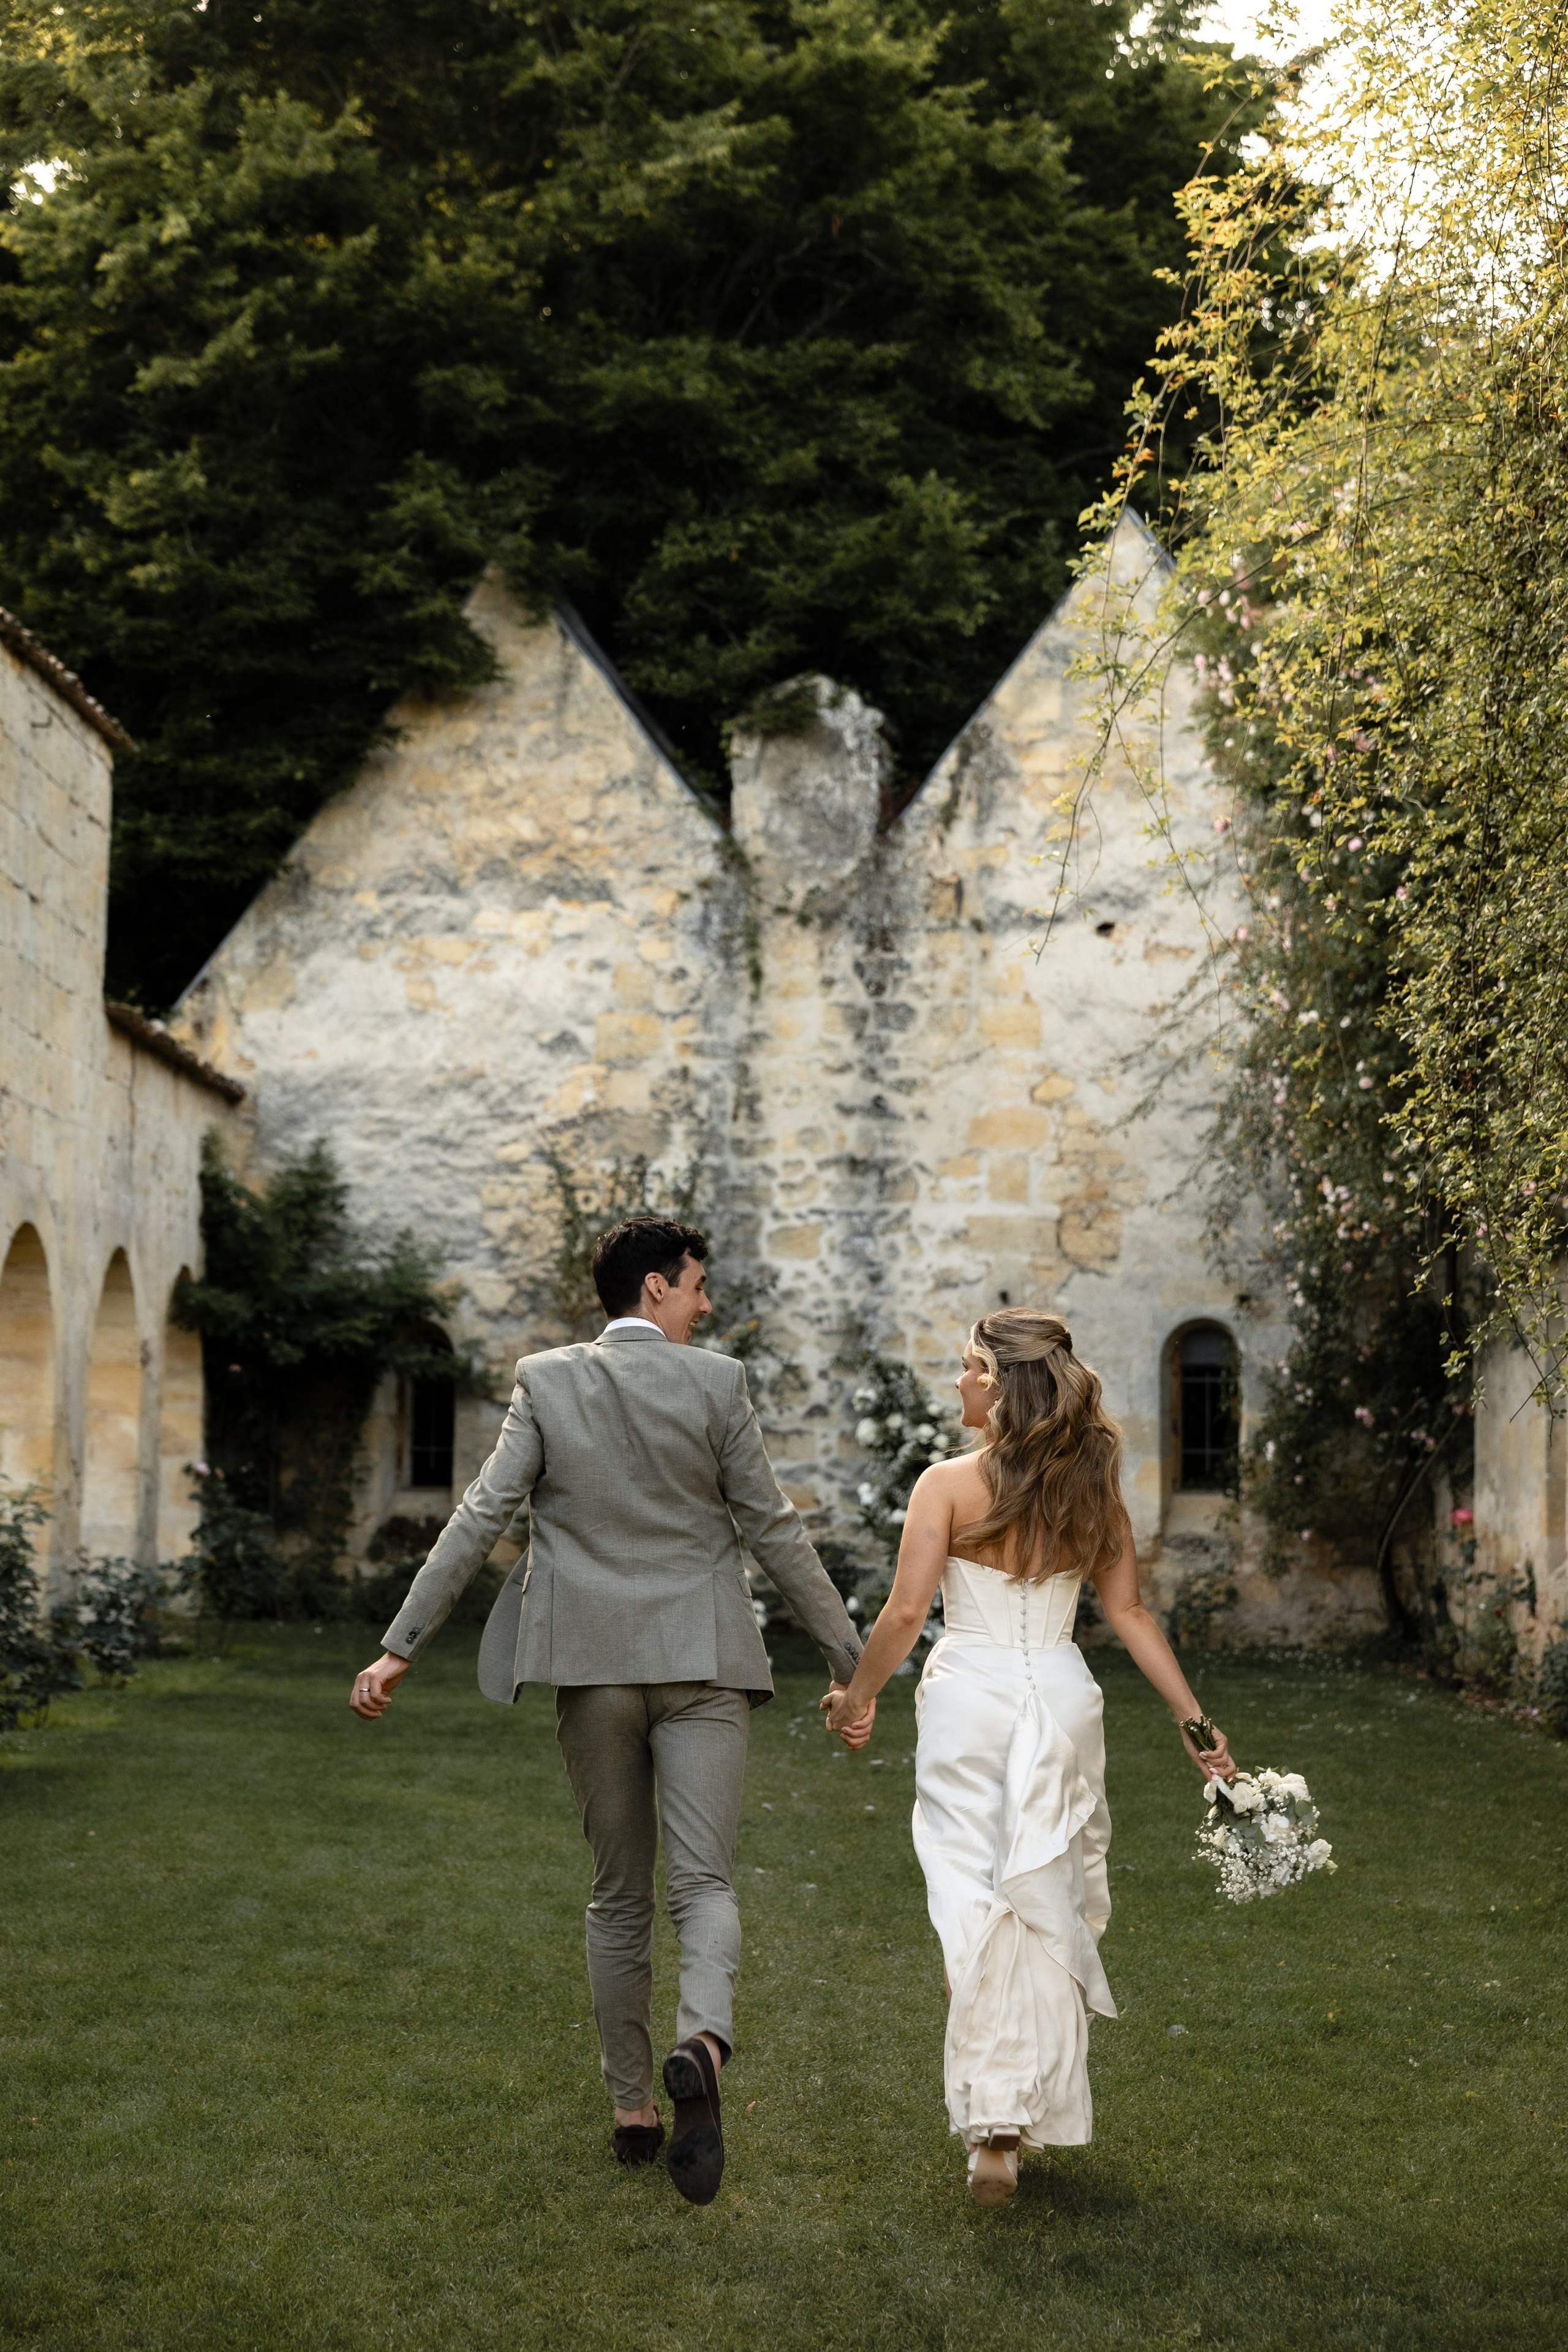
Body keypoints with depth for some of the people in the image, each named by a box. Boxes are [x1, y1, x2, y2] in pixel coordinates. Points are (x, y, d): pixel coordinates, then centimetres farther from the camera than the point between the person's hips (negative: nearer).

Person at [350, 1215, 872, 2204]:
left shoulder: (546, 1383, 2)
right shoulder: (717, 1384, -2)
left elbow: (480, 1520, -2)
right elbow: (774, 1531, 0)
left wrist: (401, 1648, 1)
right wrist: (849, 1657, 7)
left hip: (593, 1666, 2)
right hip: (701, 1662, -2)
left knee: (619, 1897, 14)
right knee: (703, 1882, -3)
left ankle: (635, 2111, 18)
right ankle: (702, 2047, -32)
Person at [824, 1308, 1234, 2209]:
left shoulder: (950, 1484, -8)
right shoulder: (1093, 1487, 4)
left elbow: (907, 1611, -10)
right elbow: (1130, 1612, 4)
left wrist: (858, 1696, 3)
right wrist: (1196, 1718, 8)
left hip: (969, 1698, -3)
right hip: (1061, 1697, 3)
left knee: (976, 1907, 2)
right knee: (1051, 1908, 12)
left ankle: (994, 2129, -2)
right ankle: (1034, 2113, 18)